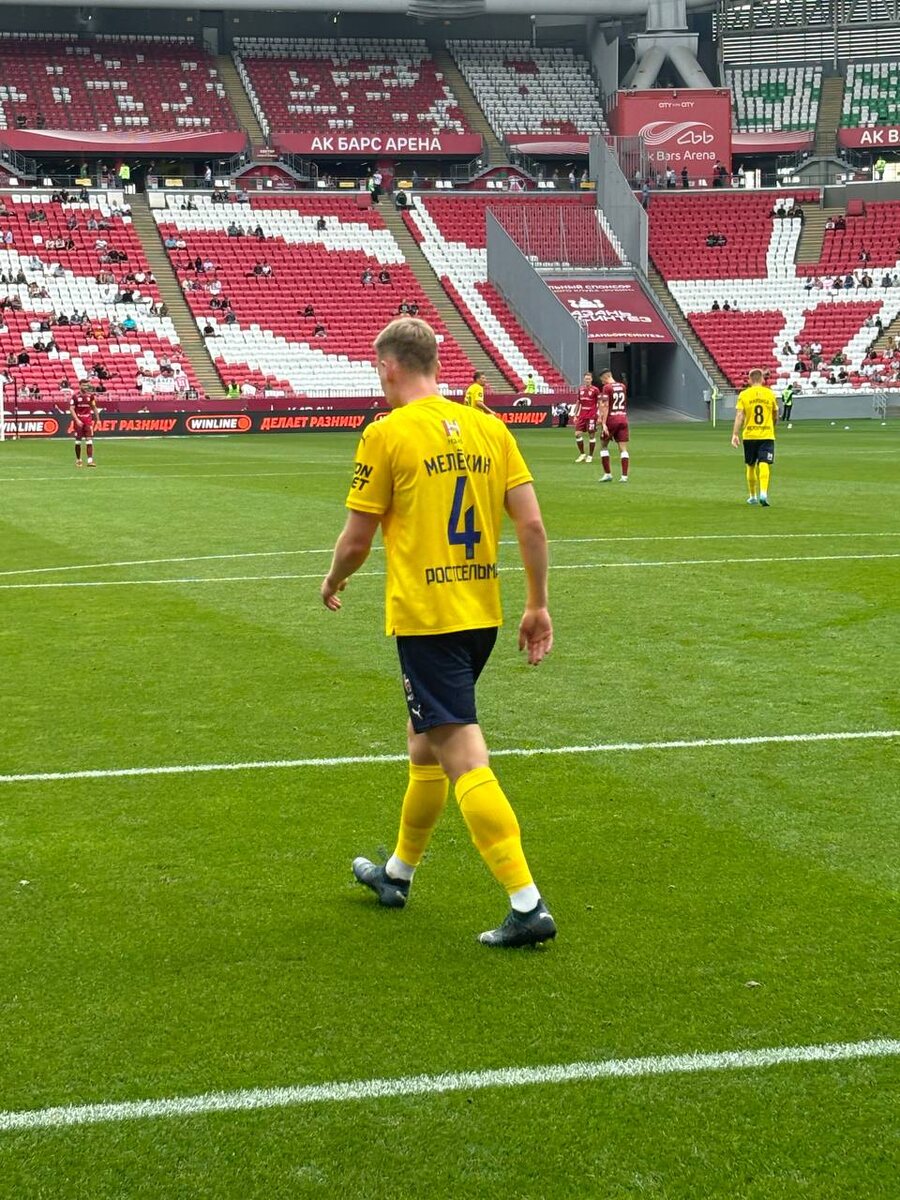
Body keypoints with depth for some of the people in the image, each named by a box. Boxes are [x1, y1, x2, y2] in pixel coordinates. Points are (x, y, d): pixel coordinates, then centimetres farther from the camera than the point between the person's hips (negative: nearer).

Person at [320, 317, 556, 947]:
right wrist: (538, 606, 10)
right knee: (425, 742, 23)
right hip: (482, 612, 7)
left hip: (426, 617, -7)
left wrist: (333, 583, 15)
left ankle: (527, 905, -14)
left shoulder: (387, 434, -10)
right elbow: (532, 523, 2)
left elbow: (356, 541, -6)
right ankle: (398, 873, 39)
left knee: (463, 757, -8)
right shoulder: (488, 428, 6)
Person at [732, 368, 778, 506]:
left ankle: (753, 496, 24)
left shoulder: (744, 395, -1)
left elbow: (739, 416, -10)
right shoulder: (770, 394, 3)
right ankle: (763, 493, -28)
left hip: (749, 435, 1)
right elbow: (775, 417, 12)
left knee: (751, 466, 15)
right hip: (767, 435, 0)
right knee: (764, 465, -8)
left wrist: (735, 434, -11)